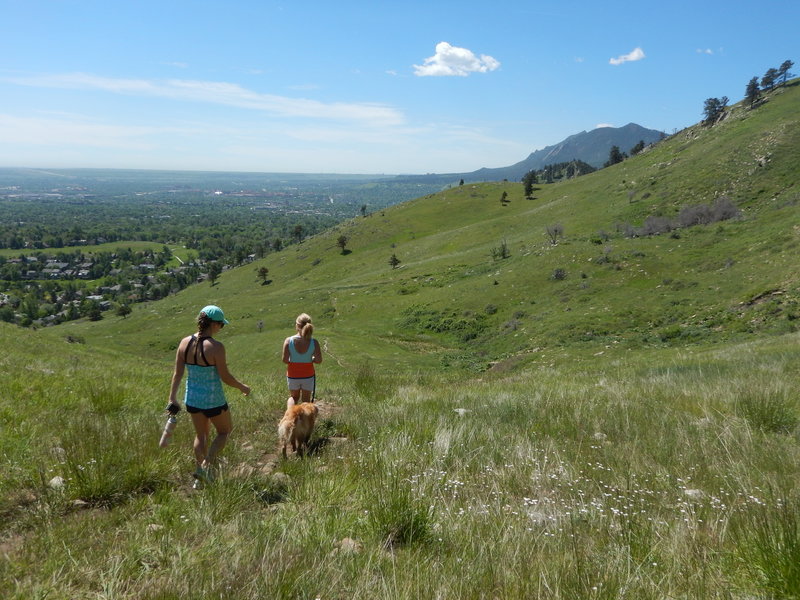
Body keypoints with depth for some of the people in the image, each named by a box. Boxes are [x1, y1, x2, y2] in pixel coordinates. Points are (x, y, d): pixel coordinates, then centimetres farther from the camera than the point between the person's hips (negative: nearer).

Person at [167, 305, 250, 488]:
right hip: (213, 400, -5)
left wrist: (172, 398, 7)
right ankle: (207, 464, 4)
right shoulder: (216, 347, -23)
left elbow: (177, 374, -1)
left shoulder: (185, 342, -6)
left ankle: (200, 478, 31)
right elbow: (225, 377, -16)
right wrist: (243, 387, 0)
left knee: (201, 435, 24)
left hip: (192, 398, 5)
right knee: (224, 431, 21)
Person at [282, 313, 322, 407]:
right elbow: (319, 360, -17)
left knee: (294, 397, 24)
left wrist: (293, 361, 5)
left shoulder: (288, 341, -15)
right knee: (306, 400, 18)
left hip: (293, 376, 1)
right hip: (308, 376, 0)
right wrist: (310, 359, 3)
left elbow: (285, 360, -16)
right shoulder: (314, 342, -15)